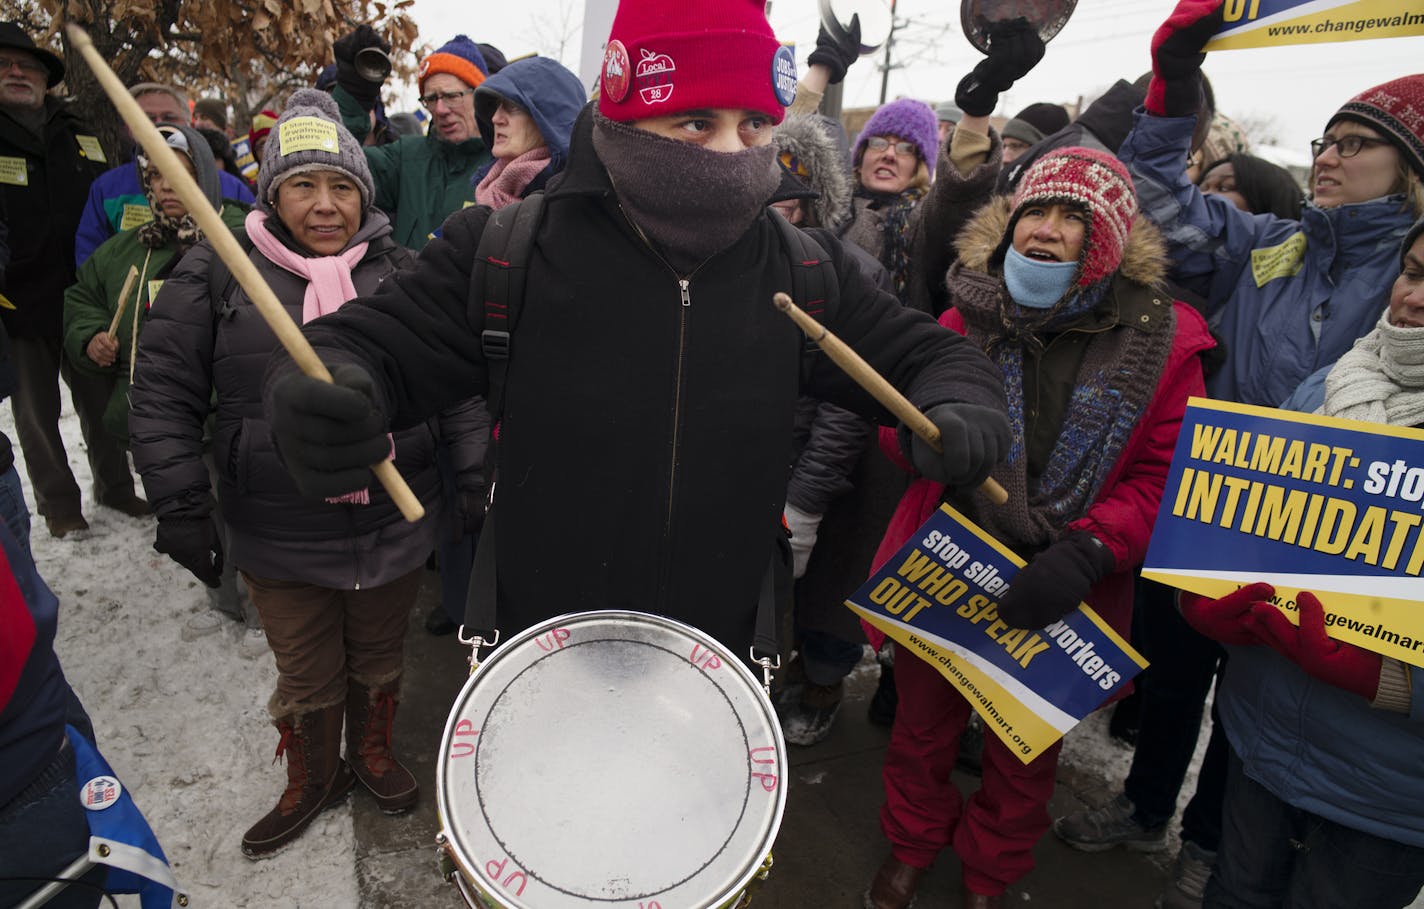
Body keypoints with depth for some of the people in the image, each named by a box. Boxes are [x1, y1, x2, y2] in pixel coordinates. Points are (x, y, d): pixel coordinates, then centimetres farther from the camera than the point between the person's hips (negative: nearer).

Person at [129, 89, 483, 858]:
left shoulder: (401, 270, 0)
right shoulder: (213, 274, -5)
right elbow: (163, 396, -3)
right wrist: (180, 508, -7)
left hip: (395, 526, 1)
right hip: (281, 541, -1)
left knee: (379, 658, 21)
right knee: (307, 677, 17)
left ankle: (373, 751, 48)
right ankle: (312, 780, 44)